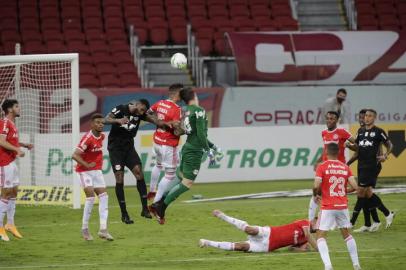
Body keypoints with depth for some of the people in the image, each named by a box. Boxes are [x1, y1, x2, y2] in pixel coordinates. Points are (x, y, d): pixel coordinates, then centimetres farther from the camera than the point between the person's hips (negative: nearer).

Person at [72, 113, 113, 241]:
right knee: (90, 196, -16)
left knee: (104, 196, 0)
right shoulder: (87, 138, -20)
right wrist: (87, 165, -22)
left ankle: (103, 229, -1)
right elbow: (75, 155, -25)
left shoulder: (101, 136, 4)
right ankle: (85, 229, -6)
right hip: (85, 171, -8)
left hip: (97, 170, 8)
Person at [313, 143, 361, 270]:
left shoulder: (322, 167, -7)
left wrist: (315, 194, 6)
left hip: (328, 207, -4)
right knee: (346, 234, 21)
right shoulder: (345, 167, 5)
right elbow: (354, 187, -1)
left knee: (321, 236, 1)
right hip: (343, 206, 4)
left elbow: (316, 186, -16)